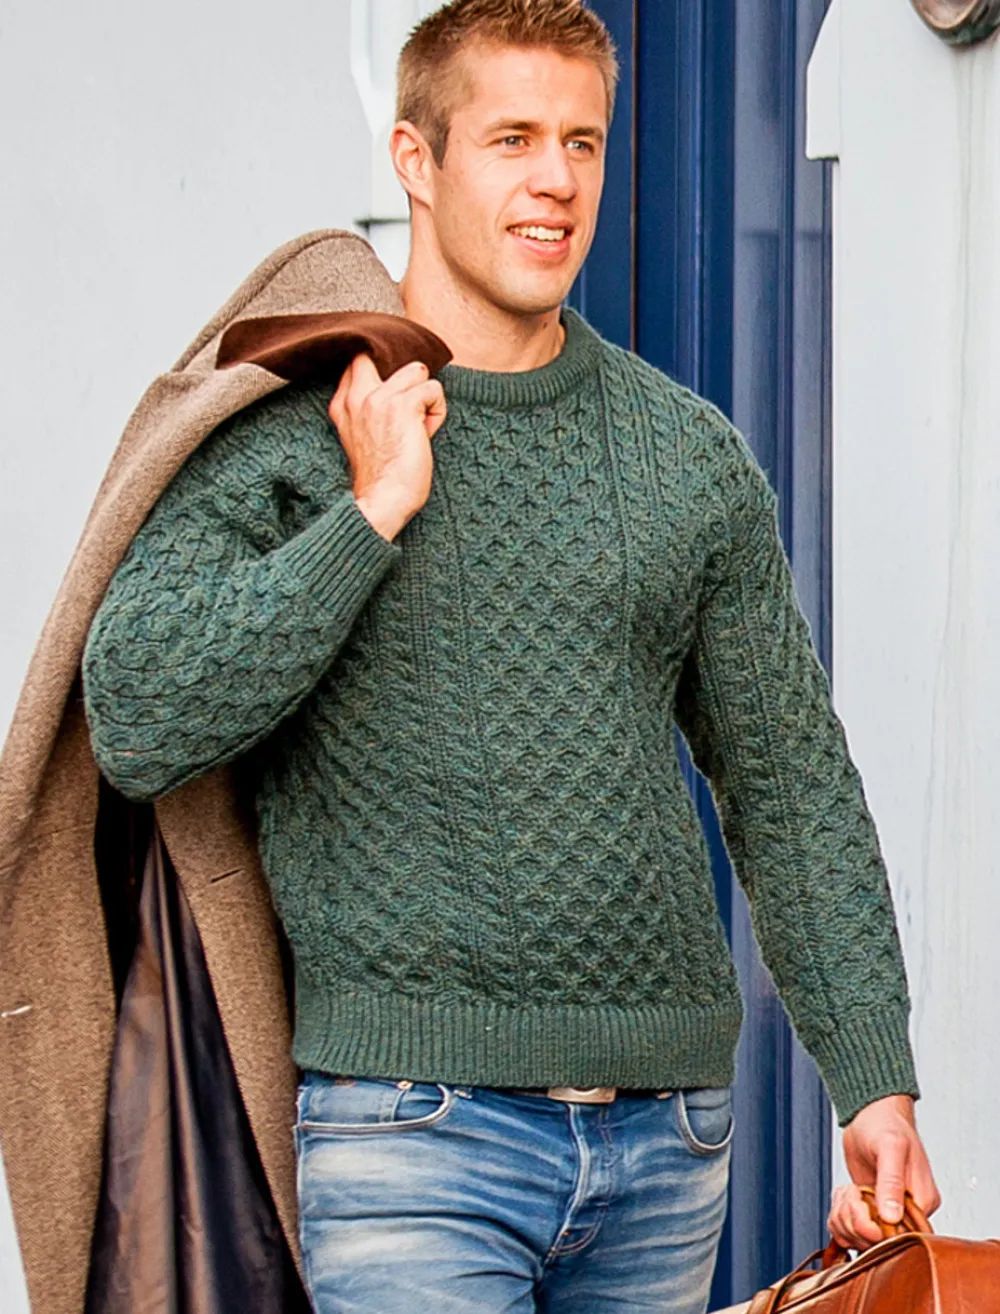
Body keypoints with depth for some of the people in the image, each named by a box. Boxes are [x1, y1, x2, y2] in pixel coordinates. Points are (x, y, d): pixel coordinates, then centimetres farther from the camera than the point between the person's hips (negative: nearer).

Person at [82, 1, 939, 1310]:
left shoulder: (696, 455, 11)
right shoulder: (285, 431, -1)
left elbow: (793, 788, 14)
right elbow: (138, 721, -13)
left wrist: (875, 1080, 8)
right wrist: (374, 511, -13)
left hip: (668, 1134, 4)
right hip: (415, 1119, -4)